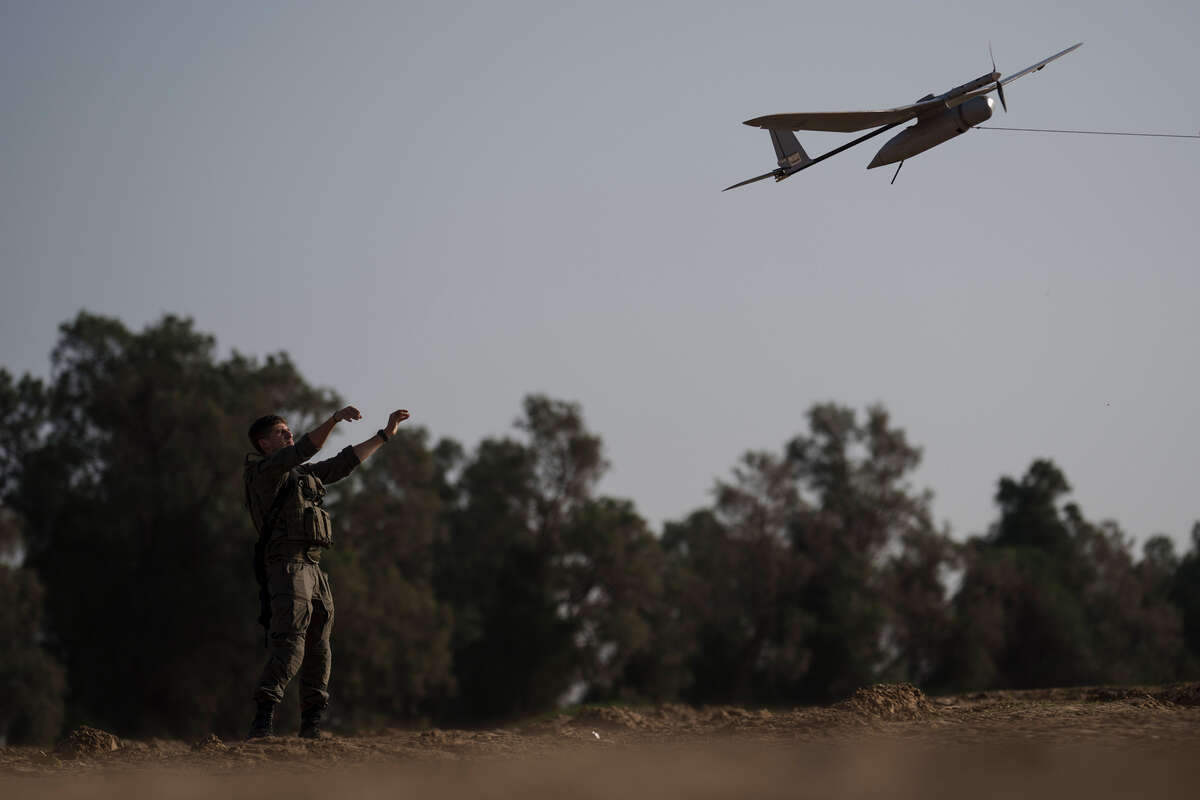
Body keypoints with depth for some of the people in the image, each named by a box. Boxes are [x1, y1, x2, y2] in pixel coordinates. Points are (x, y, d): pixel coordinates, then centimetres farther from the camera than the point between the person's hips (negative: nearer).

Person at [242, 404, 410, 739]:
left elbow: (343, 463, 29)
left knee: (318, 649, 11)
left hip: (312, 568, 9)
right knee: (289, 645, -22)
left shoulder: (302, 474, 23)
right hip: (286, 565, -9)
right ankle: (263, 720, -31)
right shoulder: (264, 472, -2)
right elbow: (302, 450, -18)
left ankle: (312, 723, 20)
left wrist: (385, 434, 30)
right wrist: (334, 419, -27)